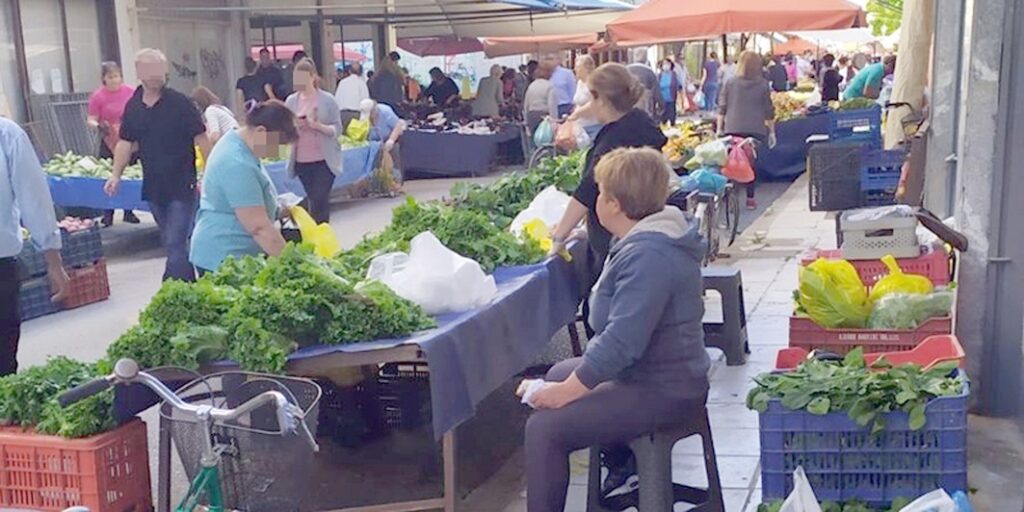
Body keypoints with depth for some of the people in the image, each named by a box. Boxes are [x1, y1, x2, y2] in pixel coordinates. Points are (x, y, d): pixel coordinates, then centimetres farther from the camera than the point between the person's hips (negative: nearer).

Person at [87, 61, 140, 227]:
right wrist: (98, 126, -25)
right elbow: (91, 120, -6)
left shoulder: (130, 92, 2)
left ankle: (128, 212, 19)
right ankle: (108, 214, 10)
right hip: (109, 143, -2)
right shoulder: (97, 96, -5)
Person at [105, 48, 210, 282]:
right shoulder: (133, 106, 6)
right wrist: (116, 175, 2)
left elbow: (201, 138, -9)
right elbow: (126, 142, 11)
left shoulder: (180, 103, -9)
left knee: (176, 244, -9)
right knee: (172, 243, 16)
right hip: (153, 187, 6)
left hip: (182, 186, -5)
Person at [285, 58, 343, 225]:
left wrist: (318, 126, -23)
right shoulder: (291, 101, 5)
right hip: (302, 161, 3)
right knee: (313, 200, 10)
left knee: (320, 201, -7)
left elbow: (337, 129, -6)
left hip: (324, 160, -3)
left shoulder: (327, 100, -4)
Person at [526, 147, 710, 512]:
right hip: (655, 371, 11)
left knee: (544, 428, -18)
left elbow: (622, 341, -31)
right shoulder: (648, 238, 7)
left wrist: (569, 390, -23)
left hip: (661, 392, -11)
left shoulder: (647, 256, -26)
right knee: (558, 374, 26)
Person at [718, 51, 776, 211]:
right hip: (755, 130, 0)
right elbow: (769, 111, 5)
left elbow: (722, 108, 5)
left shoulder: (731, 83, 3)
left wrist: (719, 128, 12)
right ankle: (750, 199, 9)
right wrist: (771, 131, 13)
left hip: (733, 129, 0)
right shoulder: (763, 85, 2)